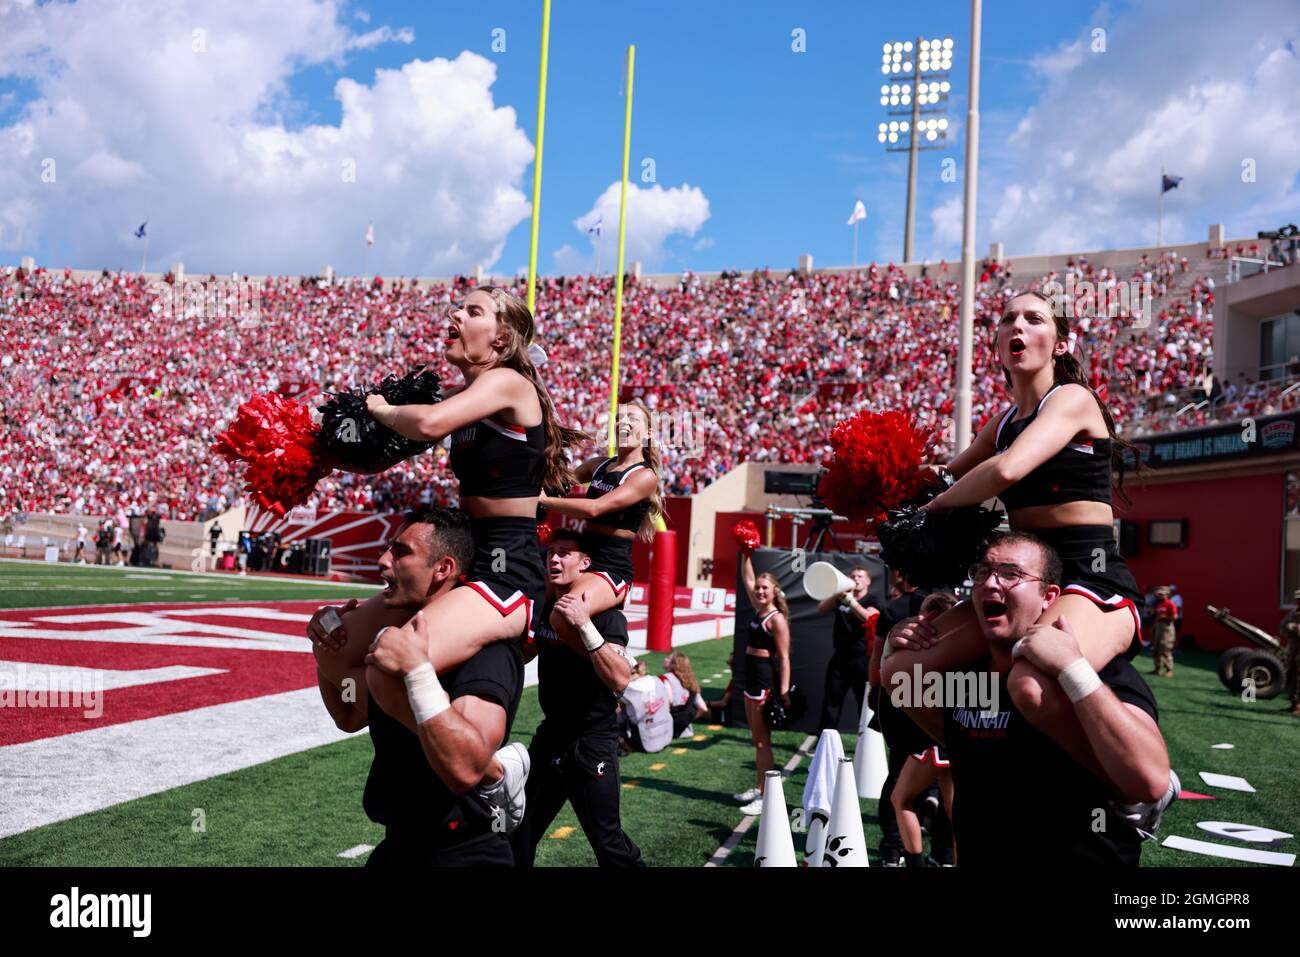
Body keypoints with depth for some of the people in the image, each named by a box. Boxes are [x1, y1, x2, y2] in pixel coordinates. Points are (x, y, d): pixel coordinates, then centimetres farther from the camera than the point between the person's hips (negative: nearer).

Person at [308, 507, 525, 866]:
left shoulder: (485, 649, -23)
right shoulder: (404, 633, 5)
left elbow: (465, 769, -34)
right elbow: (350, 716, 16)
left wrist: (417, 670, -36)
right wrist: (327, 651, 0)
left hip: (460, 853, -9)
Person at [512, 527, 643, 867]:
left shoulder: (607, 615, -17)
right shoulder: (544, 607, 3)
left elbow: (620, 680, -32)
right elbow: (527, 653, 24)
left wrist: (585, 625, -36)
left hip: (592, 741, -7)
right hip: (550, 735, 7)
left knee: (607, 840, -2)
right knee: (520, 831, 17)